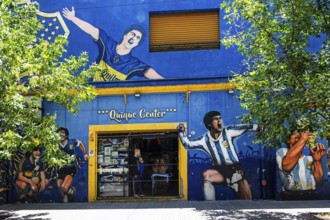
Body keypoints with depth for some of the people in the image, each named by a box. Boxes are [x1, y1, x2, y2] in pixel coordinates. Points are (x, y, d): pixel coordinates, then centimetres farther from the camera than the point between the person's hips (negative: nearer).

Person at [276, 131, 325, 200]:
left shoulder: (310, 159, 17)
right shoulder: (282, 152, 5)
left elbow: (318, 179, 4)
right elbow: (286, 166, -17)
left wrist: (317, 160, -13)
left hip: (311, 197, 4)